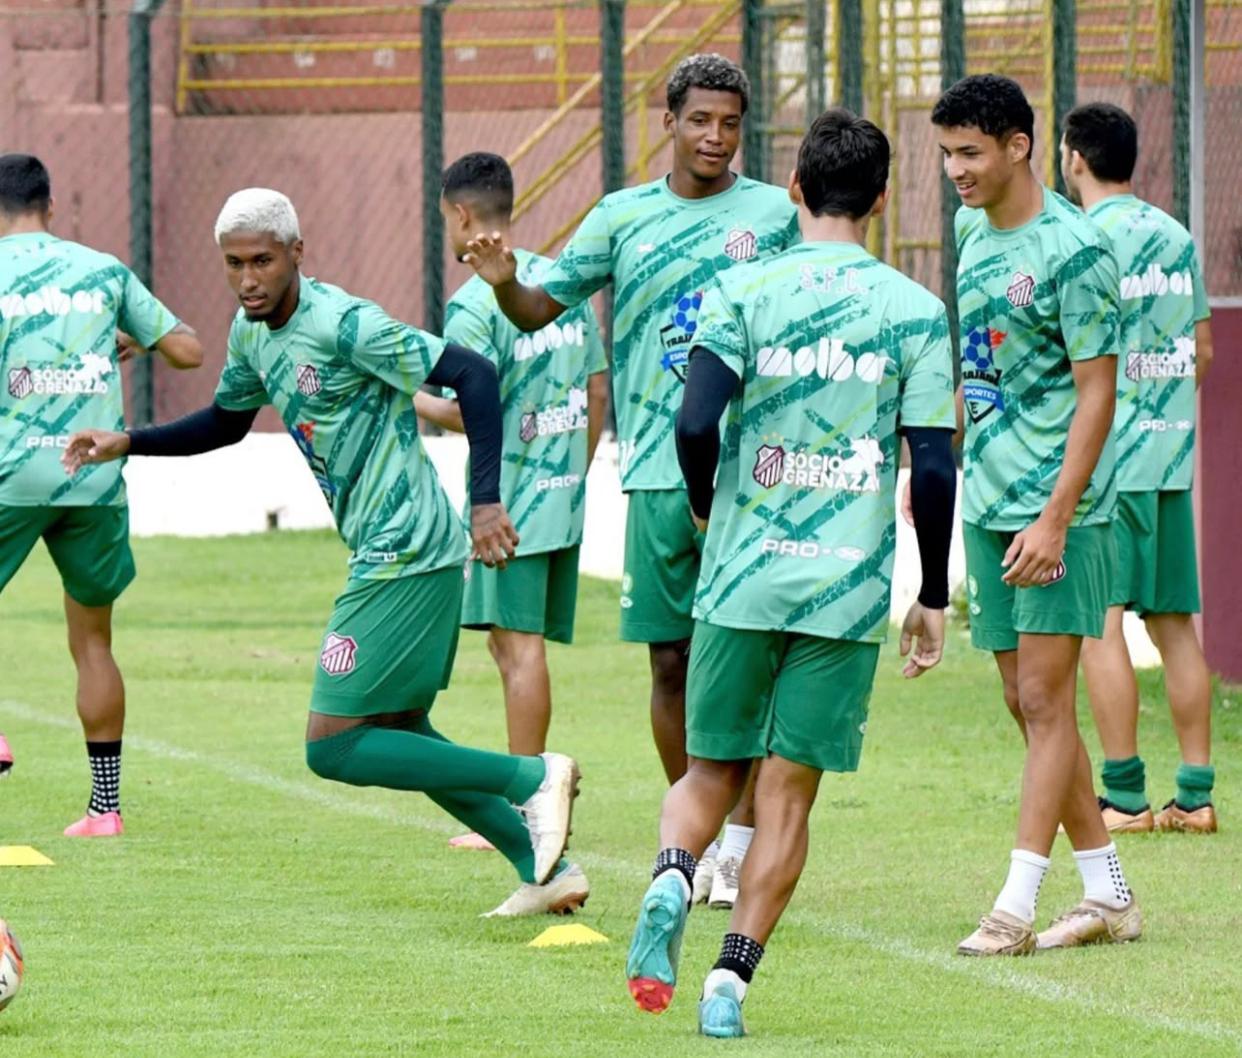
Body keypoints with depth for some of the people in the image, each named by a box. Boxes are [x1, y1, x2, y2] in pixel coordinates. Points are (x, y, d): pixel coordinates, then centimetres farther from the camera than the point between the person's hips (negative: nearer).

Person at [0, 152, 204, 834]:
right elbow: (188, 351, 12)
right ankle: (105, 804, 13)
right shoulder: (104, 270, 10)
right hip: (97, 480, 3)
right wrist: (134, 342, 31)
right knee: (92, 637, 14)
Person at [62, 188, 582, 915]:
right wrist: (127, 444, 15)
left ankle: (531, 778, -7)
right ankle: (545, 867, 20)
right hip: (390, 556, 10)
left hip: (406, 557, -10)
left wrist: (486, 501, -27)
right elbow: (227, 422, 28)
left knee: (333, 748, -7)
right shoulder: (253, 332, 10)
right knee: (398, 735, 17)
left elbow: (472, 374, -20)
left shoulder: (344, 325, -18)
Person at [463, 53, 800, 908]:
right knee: (671, 660, 6)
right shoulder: (625, 217, 9)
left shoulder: (778, 215, 5)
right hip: (658, 474, 2)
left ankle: (743, 842, 1)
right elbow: (540, 310, 9)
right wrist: (504, 282, -13)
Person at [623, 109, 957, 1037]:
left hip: (742, 577, 0)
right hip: (850, 586, 0)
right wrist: (933, 599, 8)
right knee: (788, 790, 6)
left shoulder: (744, 291, -1)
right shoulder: (915, 311, 1)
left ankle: (672, 874, -16)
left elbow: (697, 424, -12)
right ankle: (731, 980, -3)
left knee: (711, 772, 14)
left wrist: (706, 508, 10)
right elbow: (934, 468, -1)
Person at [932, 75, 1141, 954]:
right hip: (988, 505, 8)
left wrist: (1054, 517, -20)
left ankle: (1017, 905, -9)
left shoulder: (1072, 249, -14)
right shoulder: (975, 237, 11)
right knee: (1027, 702, 8)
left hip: (1057, 510, -8)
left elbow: (1097, 394, -15)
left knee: (1044, 700, -7)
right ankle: (1108, 898, 15)